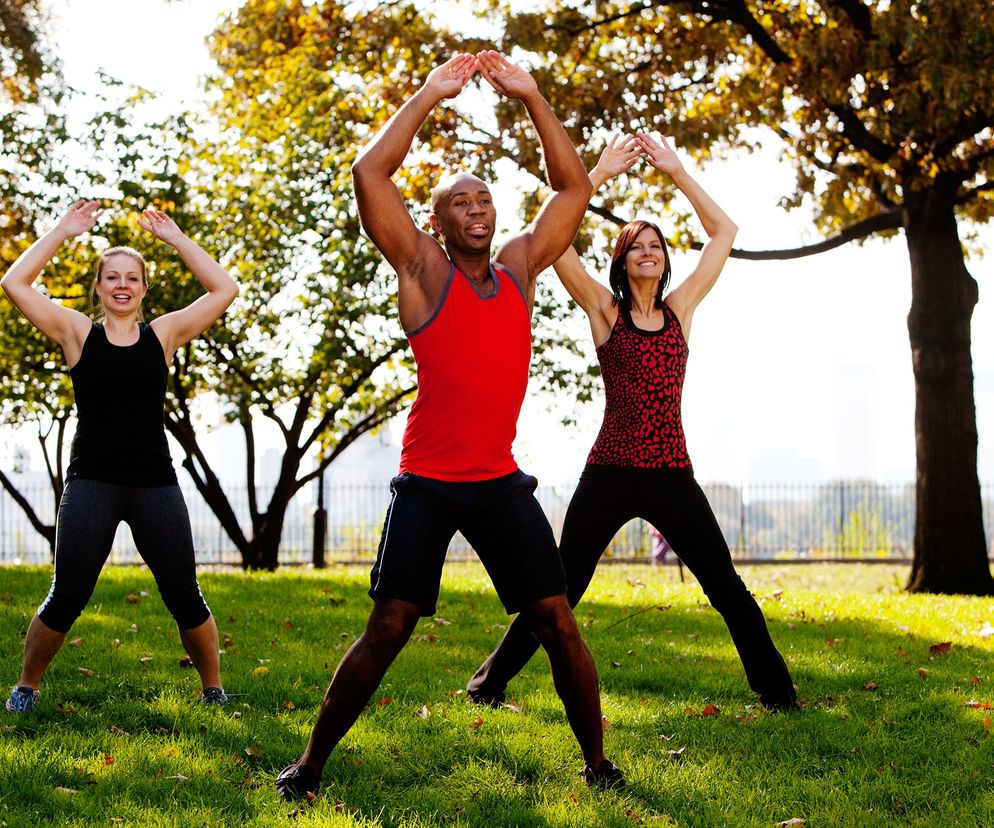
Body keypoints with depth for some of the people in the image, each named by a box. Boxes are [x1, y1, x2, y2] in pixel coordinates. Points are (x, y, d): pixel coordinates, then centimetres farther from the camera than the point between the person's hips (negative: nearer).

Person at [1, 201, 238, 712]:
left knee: (185, 598, 1)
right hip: (91, 483, -1)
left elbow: (224, 290, 3)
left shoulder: (163, 334, 8)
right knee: (67, 598, -4)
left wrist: (174, 238, 5)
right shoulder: (77, 333, 5)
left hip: (155, 483, 1)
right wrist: (62, 232, 0)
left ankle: (213, 689, 20)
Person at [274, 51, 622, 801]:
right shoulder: (422, 268, 0)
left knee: (558, 623, 1)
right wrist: (430, 96, -5)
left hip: (501, 481, 4)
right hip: (427, 483, -3)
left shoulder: (520, 267, 11)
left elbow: (574, 187, 12)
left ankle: (598, 763, 13)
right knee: (387, 632, -4)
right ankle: (310, 766, 9)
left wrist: (530, 97, 5)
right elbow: (370, 175, -10)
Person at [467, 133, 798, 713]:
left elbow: (724, 232, 12)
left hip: (673, 475, 2)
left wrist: (676, 171, 8)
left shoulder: (680, 309, 10)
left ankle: (777, 689, 14)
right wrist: (601, 173, -3)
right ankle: (490, 681, 14)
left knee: (728, 588, 5)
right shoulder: (605, 310, 4)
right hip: (610, 474, -2)